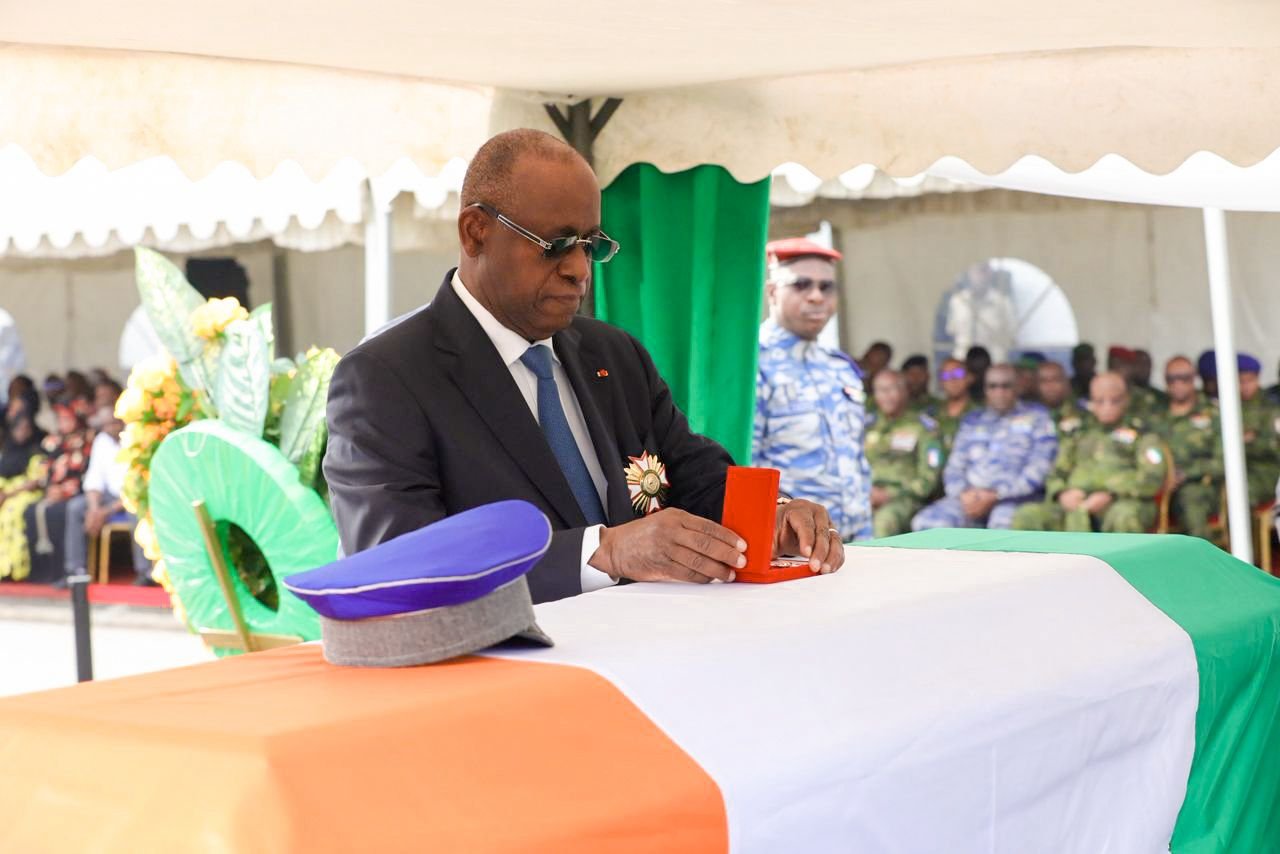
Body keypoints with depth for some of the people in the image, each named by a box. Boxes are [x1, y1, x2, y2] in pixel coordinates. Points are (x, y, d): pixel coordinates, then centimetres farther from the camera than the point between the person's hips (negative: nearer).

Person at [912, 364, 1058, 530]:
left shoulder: (1036, 417, 8)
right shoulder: (972, 422, 21)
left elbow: (1038, 470, -2)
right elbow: (954, 468, 16)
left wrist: (995, 496, -12)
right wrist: (964, 493, -8)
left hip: (1016, 497, -4)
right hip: (972, 498, 4)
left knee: (1003, 524, -39)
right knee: (926, 522, -24)